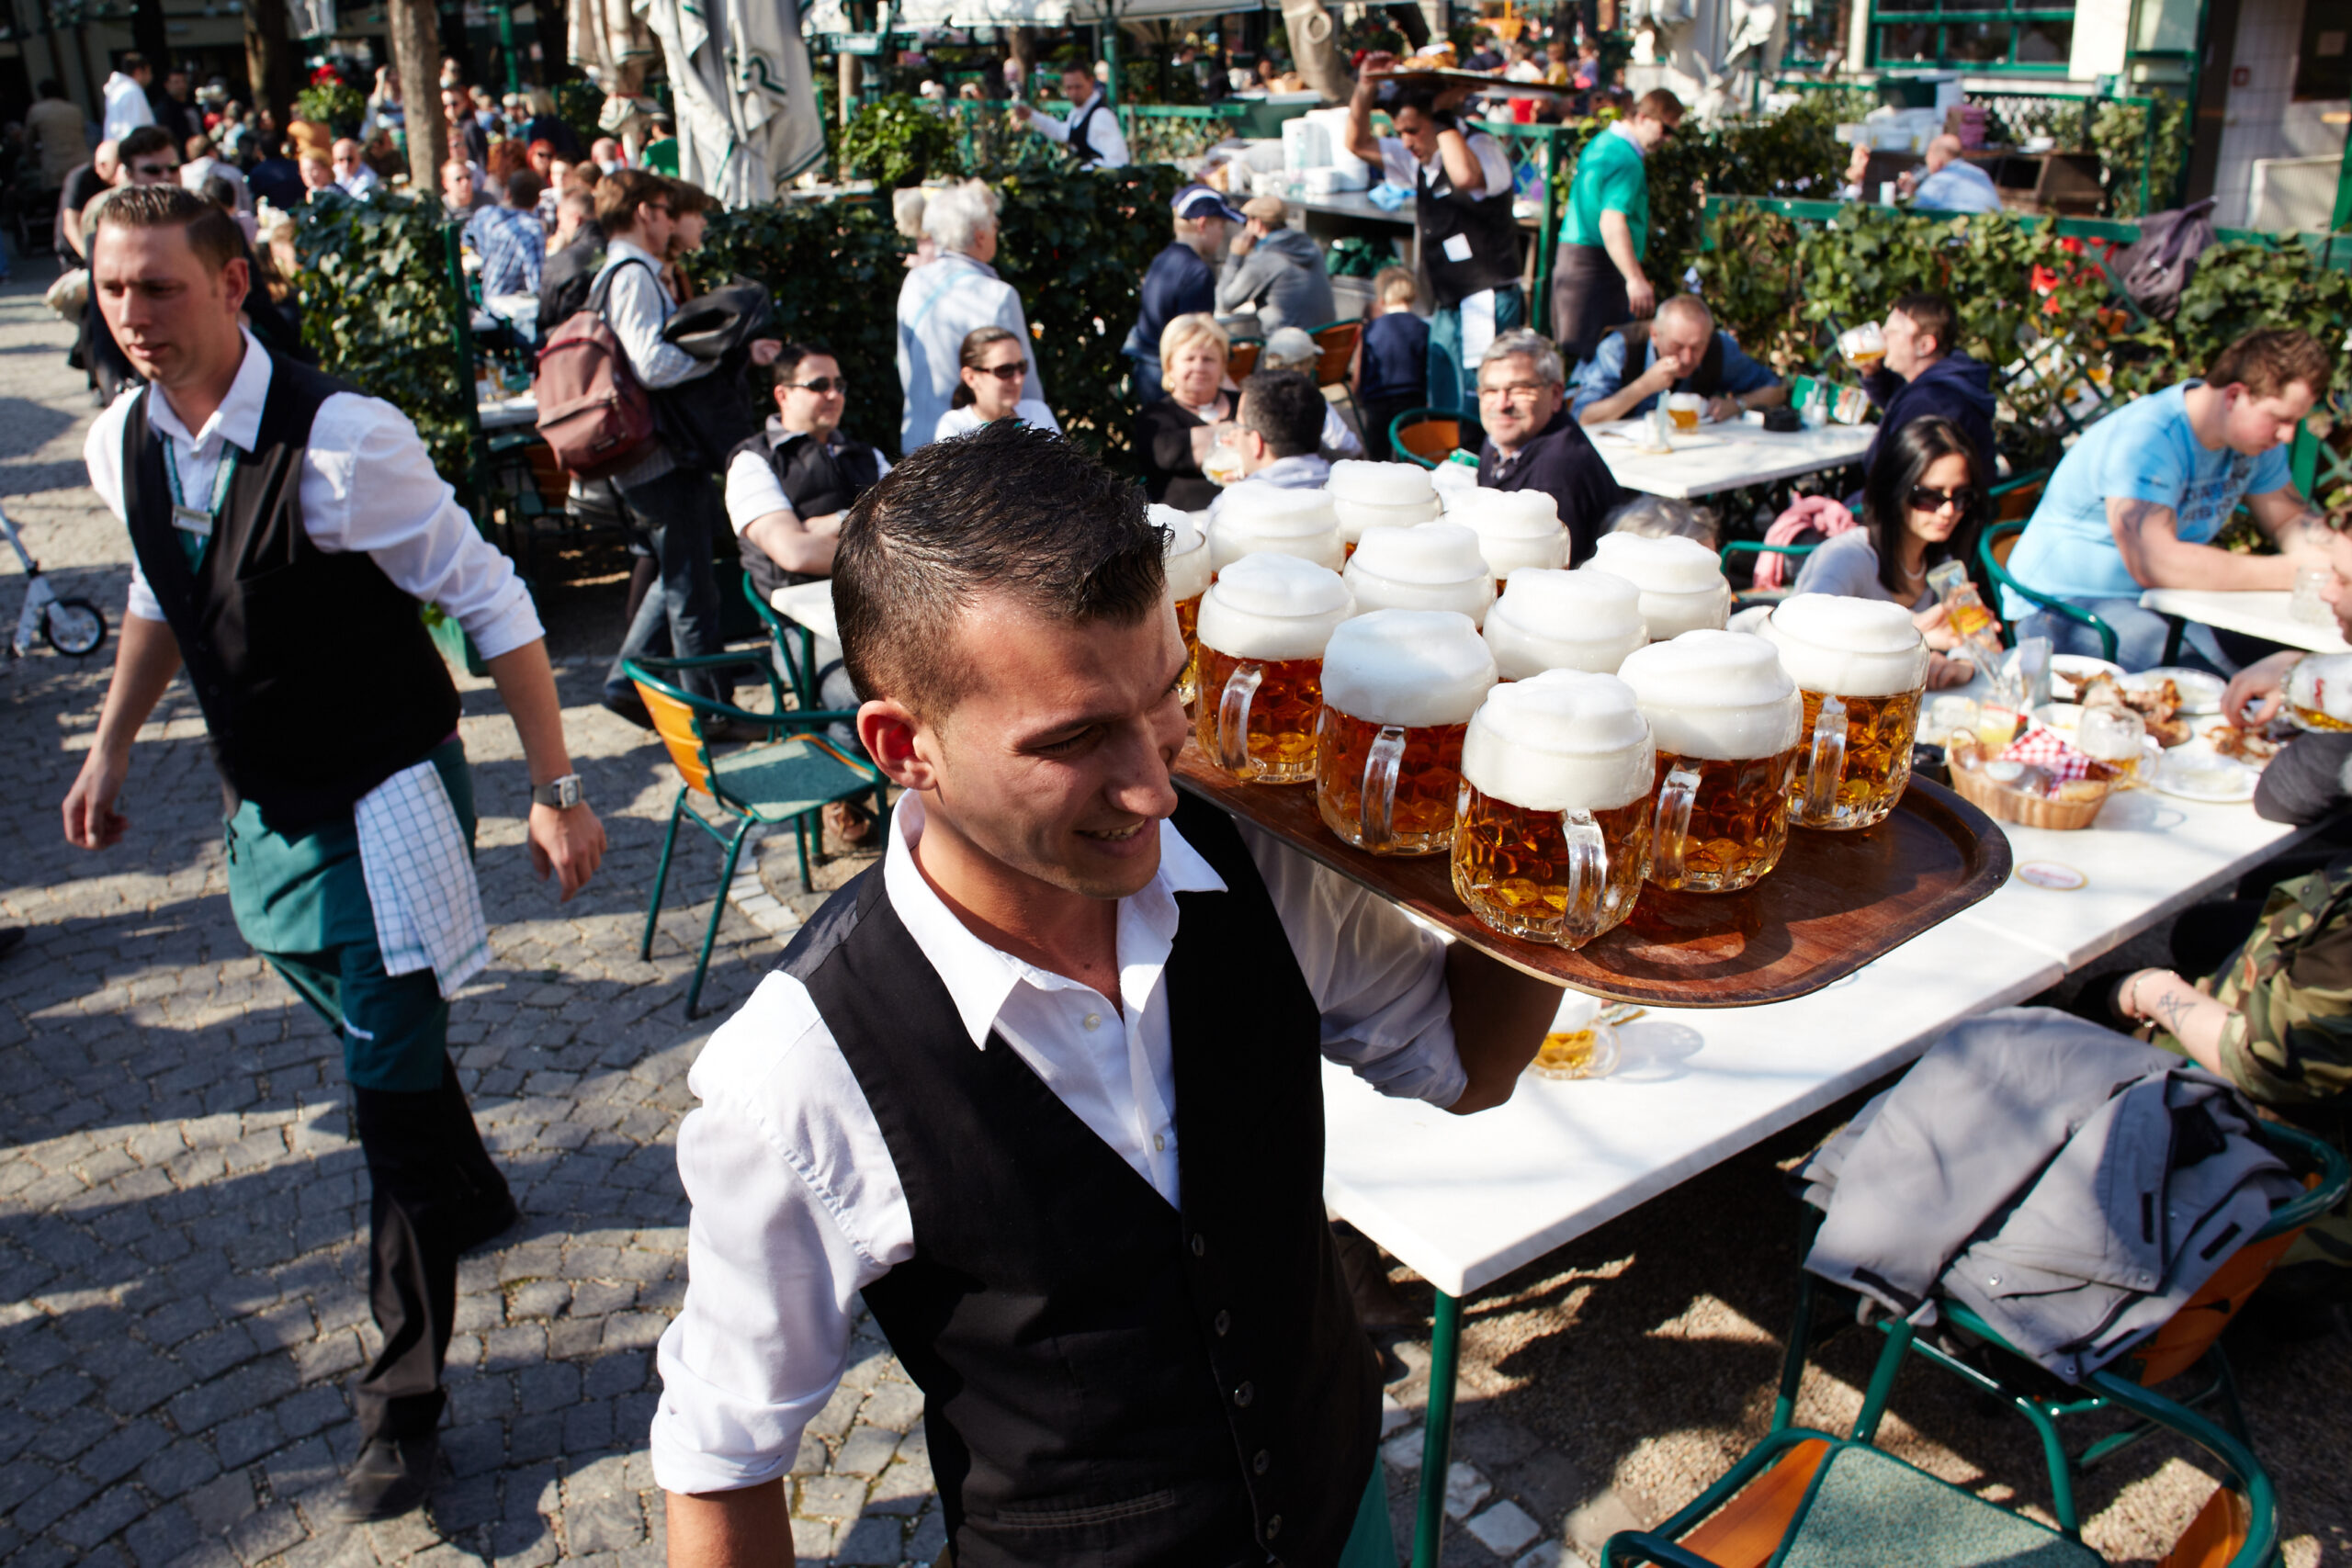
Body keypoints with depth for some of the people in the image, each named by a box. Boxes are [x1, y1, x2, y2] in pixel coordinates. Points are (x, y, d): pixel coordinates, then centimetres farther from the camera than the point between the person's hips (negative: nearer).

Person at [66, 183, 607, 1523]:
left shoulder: (342, 438, -24)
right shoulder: (122, 444, -1)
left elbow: (491, 600, -20)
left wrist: (556, 788, -22)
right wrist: (111, 750, 18)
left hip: (388, 799, -7)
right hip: (267, 806, 7)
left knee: (394, 1081, -2)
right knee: (374, 1034, 24)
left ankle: (406, 1396, 15)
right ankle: (468, 1195, 54)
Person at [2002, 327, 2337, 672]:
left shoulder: (2256, 434, 3)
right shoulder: (2144, 438, -25)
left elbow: (2291, 519, 15)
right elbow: (2154, 563, -36)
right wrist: (2292, 571, -31)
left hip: (2169, 599, 8)